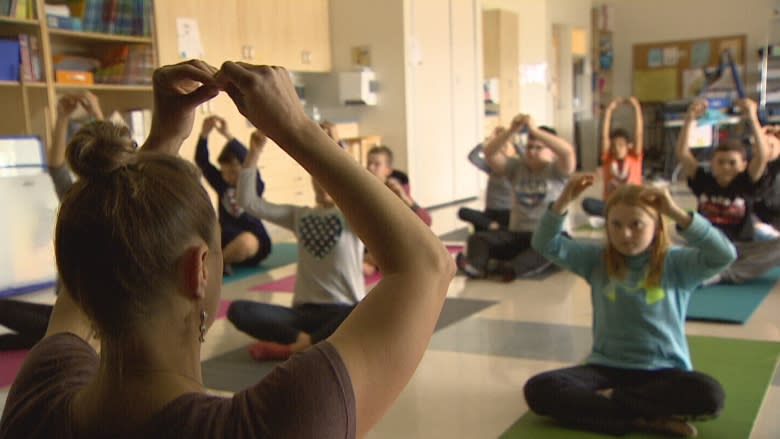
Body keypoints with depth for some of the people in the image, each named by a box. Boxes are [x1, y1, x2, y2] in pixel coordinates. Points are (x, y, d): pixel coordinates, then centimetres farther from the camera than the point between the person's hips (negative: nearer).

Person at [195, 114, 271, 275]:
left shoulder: (254, 185, -7)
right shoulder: (221, 183, 5)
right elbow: (201, 161, -8)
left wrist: (228, 136, -37)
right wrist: (204, 135, -26)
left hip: (255, 242, -4)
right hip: (226, 240, 4)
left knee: (245, 241, -38)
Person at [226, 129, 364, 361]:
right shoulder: (299, 216, 13)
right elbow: (248, 201, 4)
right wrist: (254, 152, -6)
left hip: (344, 312, -2)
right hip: (304, 311, 3)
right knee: (238, 310, -20)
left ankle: (293, 346, -24)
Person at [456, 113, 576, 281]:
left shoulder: (556, 170, 3)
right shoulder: (516, 167, 14)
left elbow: (568, 151, -20)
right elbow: (490, 153, -1)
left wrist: (535, 130, -22)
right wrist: (511, 131, -16)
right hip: (517, 236, 4)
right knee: (477, 238, -18)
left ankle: (512, 269, -60)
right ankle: (475, 266, -49)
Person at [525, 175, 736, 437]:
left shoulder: (676, 264, -2)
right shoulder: (597, 260, 6)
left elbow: (724, 256, -18)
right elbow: (546, 245, -3)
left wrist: (678, 214, -27)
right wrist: (564, 201, -19)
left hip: (663, 371, -2)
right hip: (607, 368, 2)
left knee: (709, 395, -35)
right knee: (539, 390, -24)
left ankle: (610, 399, -13)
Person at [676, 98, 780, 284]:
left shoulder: (745, 182, -1)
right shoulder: (702, 180, 2)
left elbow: (762, 156, -19)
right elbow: (682, 153, -13)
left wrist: (753, 119, -33)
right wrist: (689, 120, -28)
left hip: (739, 250, 0)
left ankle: (723, 274, -36)